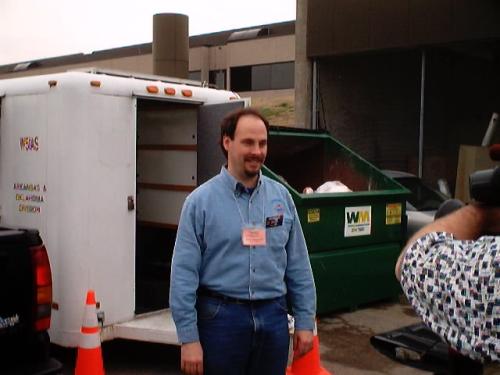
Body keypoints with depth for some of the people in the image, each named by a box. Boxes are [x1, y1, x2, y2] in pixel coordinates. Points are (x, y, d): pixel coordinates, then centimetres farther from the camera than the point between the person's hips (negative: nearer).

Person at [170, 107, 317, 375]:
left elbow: (298, 265, 8)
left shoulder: (281, 197, 5)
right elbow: (184, 273, -9)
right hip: (221, 318, -3)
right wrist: (188, 338, -12)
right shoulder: (200, 201, -7)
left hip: (273, 317, 4)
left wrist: (305, 321, 6)